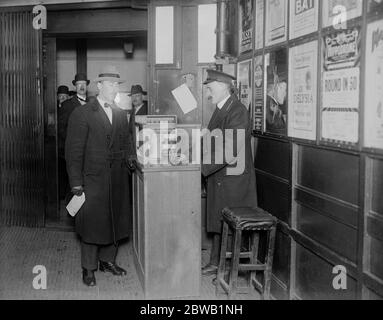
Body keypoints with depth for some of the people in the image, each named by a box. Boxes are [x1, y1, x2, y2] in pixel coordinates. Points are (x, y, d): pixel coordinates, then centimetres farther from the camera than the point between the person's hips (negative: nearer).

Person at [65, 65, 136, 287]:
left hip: (118, 179, 6)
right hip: (93, 179, -5)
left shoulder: (121, 114, 12)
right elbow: (74, 150, -9)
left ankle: (108, 260, 28)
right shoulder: (82, 114, -6)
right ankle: (89, 268, 15)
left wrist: (131, 156, -1)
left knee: (115, 221, 11)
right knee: (92, 223, 2)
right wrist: (76, 182, -13)